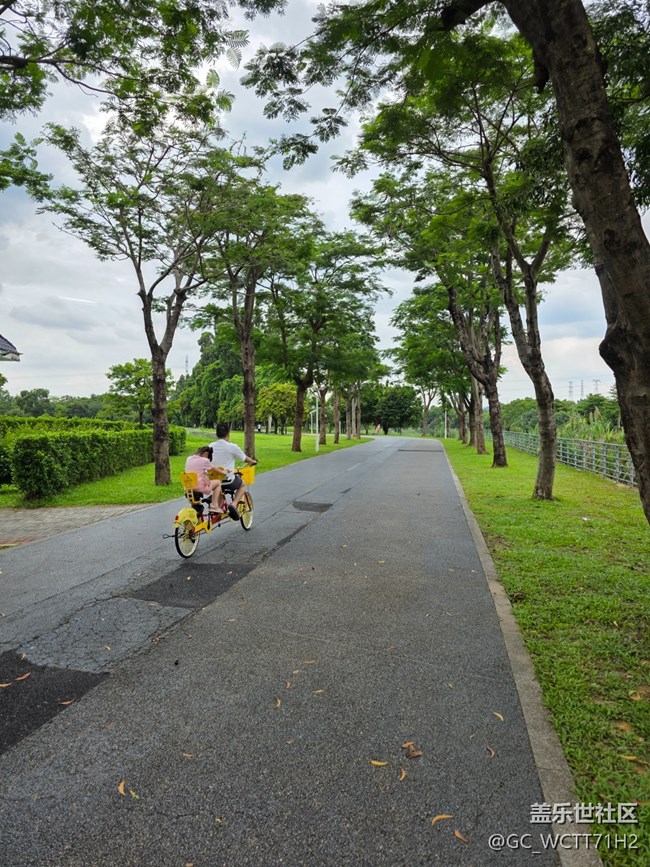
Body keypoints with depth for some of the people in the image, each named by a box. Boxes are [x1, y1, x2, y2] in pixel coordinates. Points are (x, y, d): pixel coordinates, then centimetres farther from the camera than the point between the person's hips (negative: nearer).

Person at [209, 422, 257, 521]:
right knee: (242, 485, 24)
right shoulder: (232, 447, -12)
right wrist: (253, 461, 24)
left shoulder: (211, 446, 1)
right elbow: (245, 459, 2)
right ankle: (234, 505, 2)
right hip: (228, 481, -5)